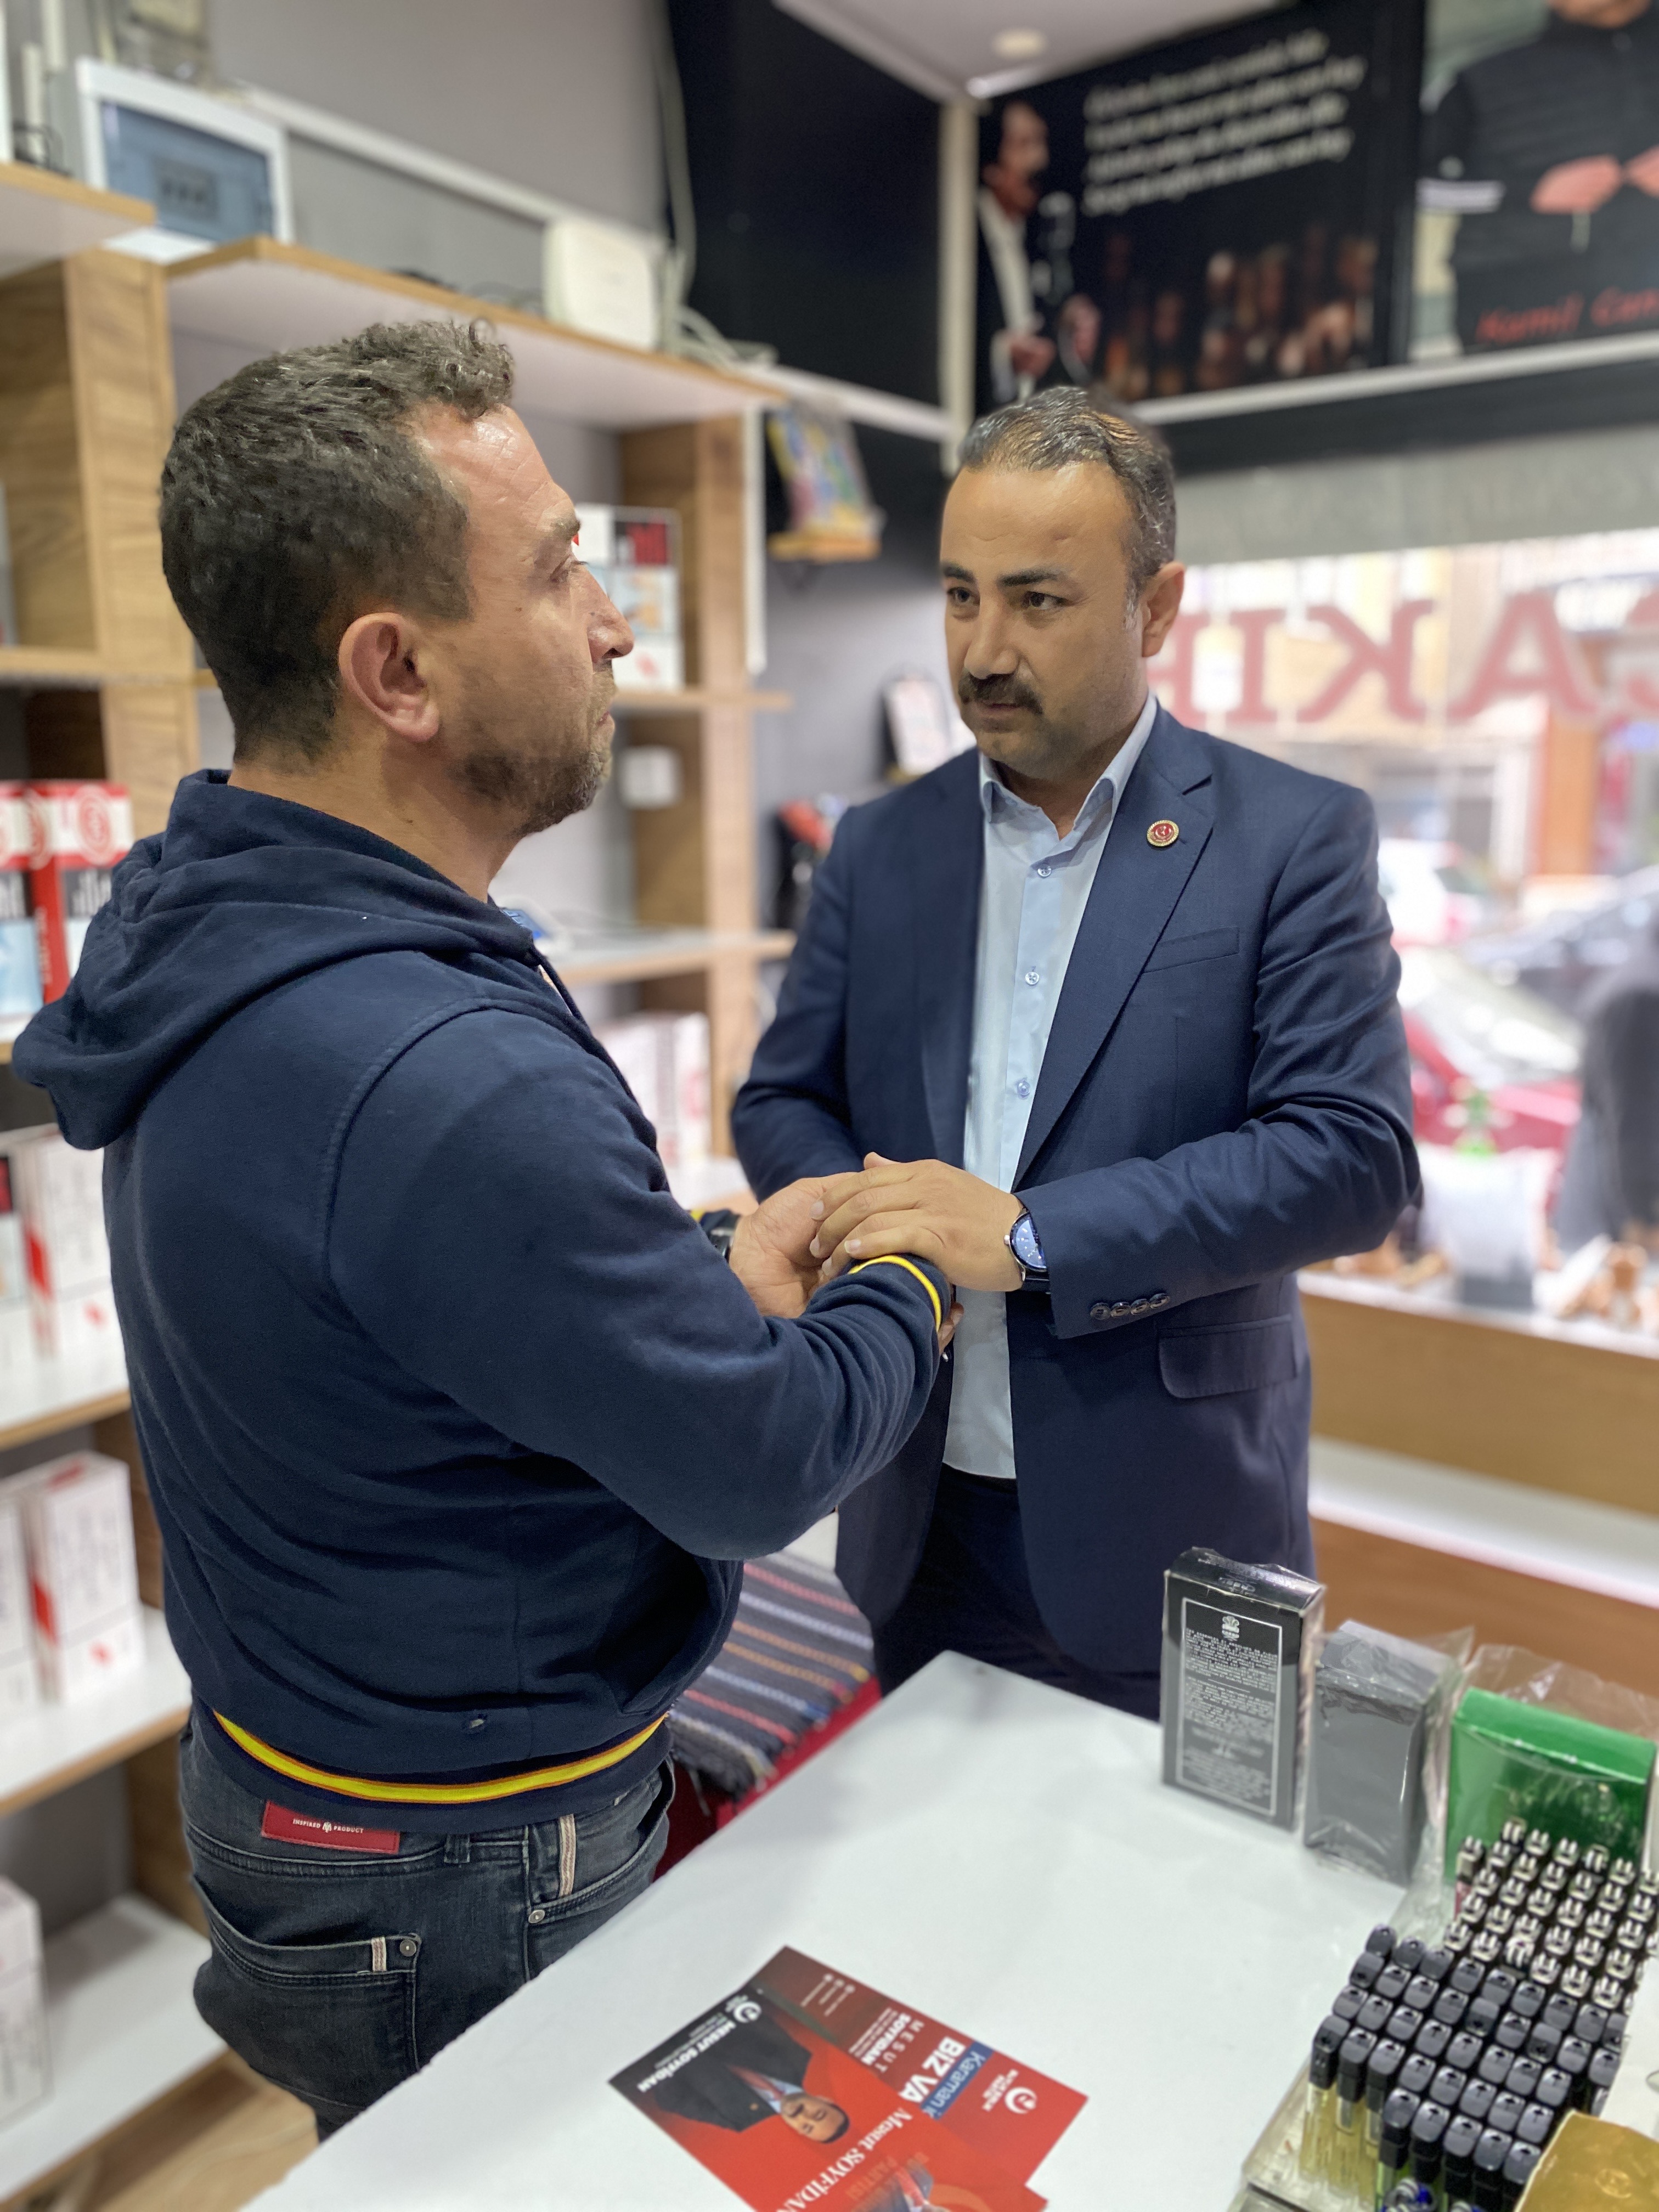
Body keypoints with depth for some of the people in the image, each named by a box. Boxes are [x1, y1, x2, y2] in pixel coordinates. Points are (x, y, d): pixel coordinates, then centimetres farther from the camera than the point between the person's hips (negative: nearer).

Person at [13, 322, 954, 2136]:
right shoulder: (444, 1080, -36)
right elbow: (760, 1471, -24)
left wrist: (714, 1278, -4)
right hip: (466, 1877, -8)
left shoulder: (226, 951, -4)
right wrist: (915, 1297, -6)